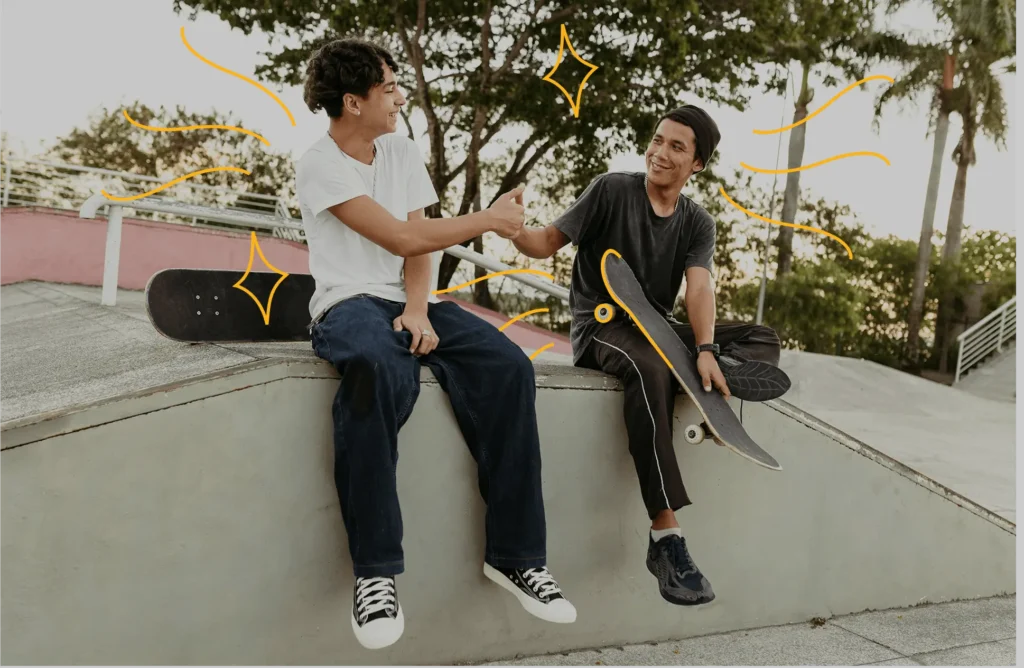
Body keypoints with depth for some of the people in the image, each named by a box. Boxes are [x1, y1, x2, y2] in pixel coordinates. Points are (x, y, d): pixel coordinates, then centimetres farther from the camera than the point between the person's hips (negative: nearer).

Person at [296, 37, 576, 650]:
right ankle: (377, 570, -30)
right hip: (349, 303, -6)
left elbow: (419, 245, 6)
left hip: (410, 300, 6)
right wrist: (492, 219, -4)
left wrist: (418, 307, -13)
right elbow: (404, 238, -13)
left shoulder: (402, 151, 14)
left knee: (508, 365, -21)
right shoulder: (319, 166, -6)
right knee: (380, 369, -42)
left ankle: (515, 554, -14)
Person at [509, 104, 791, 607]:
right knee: (650, 370, -39)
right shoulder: (611, 190, -3)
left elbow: (699, 287, -10)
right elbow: (548, 242, -4)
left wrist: (704, 350, -28)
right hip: (600, 326, -6)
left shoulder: (697, 224, 7)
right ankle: (666, 537, -43)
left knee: (762, 341, -3)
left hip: (656, 328, 6)